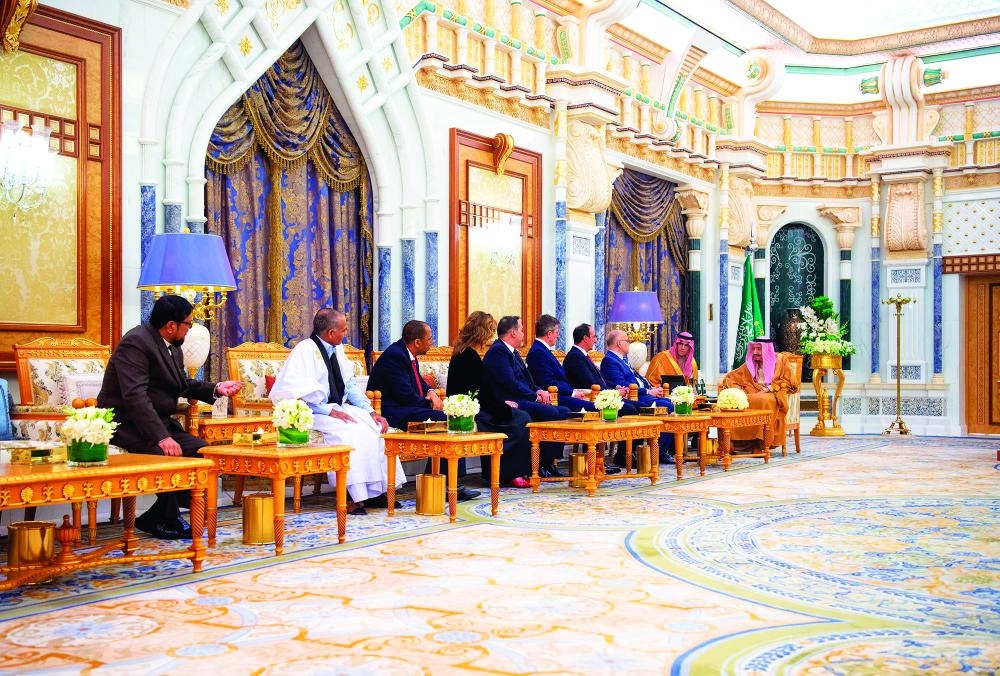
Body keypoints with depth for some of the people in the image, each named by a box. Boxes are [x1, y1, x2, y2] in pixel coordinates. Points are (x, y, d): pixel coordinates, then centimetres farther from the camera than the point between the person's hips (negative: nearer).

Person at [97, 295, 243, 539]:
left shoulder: (172, 347, 9)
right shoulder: (136, 342, -19)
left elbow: (185, 385, 21)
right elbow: (135, 396, -29)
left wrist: (216, 389, 2)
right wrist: (162, 437, -36)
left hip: (158, 422, 9)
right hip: (126, 424, -9)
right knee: (168, 454, -31)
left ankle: (158, 516, 1)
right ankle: (166, 518, -7)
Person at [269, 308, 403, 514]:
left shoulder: (336, 349, 12)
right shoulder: (305, 350, -12)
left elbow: (350, 384, 14)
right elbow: (300, 392, -21)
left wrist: (370, 411, 0)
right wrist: (330, 411, -25)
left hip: (340, 407, 8)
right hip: (315, 412, -8)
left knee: (375, 426, -13)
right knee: (350, 431, -32)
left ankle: (378, 491, -11)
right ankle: (357, 496, -28)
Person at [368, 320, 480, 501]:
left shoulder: (408, 355, 13)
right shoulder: (394, 355, -17)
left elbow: (419, 382, 26)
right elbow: (406, 395, -22)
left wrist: (431, 392, 3)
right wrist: (430, 403, -9)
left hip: (405, 409, 11)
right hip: (393, 414, -10)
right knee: (442, 418, -24)